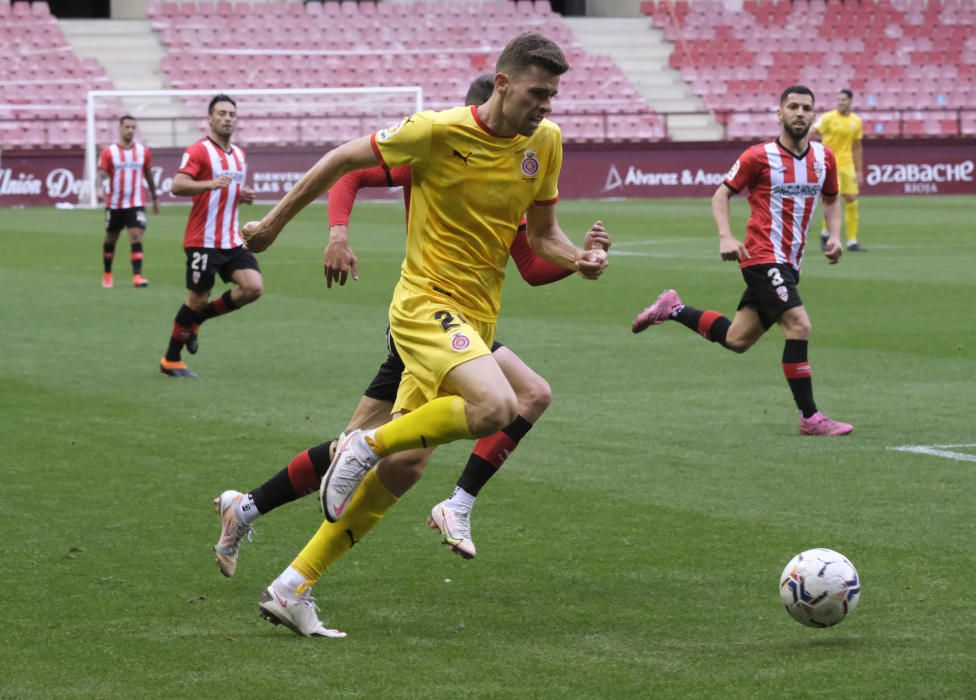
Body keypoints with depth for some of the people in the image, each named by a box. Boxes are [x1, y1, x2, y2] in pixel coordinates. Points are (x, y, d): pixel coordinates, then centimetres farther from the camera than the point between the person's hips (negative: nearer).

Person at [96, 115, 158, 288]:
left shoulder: (144, 151, 2)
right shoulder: (108, 152, -6)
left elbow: (148, 175, 14)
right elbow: (101, 174, -12)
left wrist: (154, 197, 21)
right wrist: (99, 189, -33)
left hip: (136, 204, 0)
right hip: (114, 204, 0)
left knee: (136, 237, -14)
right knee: (111, 239, 13)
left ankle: (137, 276, -19)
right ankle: (107, 274, 30)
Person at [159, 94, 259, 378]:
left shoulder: (239, 155, 14)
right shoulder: (198, 151, -10)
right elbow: (178, 185, -23)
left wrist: (244, 196, 6)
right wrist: (211, 184, -38)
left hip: (232, 241, 7)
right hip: (203, 241, -7)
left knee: (253, 287, -9)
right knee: (197, 299, -2)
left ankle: (196, 320, 12)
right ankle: (171, 360, 15)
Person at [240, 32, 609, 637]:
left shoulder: (545, 142, 5)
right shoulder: (440, 132, -13)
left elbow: (542, 232, 15)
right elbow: (345, 160, -1)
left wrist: (580, 259, -8)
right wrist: (276, 221, 6)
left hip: (477, 317, 7)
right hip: (427, 303, -7)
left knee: (404, 462, 6)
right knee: (497, 407, -31)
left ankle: (293, 588, 14)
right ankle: (368, 443, -9)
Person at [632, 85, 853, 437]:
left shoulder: (824, 157, 6)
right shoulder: (760, 156, -9)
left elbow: (830, 198, 23)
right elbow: (721, 195, 0)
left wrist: (834, 235, 5)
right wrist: (725, 237, -15)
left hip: (788, 263, 7)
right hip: (763, 258, -7)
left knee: (736, 340, 12)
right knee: (799, 326, -19)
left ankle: (673, 309, 32)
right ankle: (809, 417, -12)